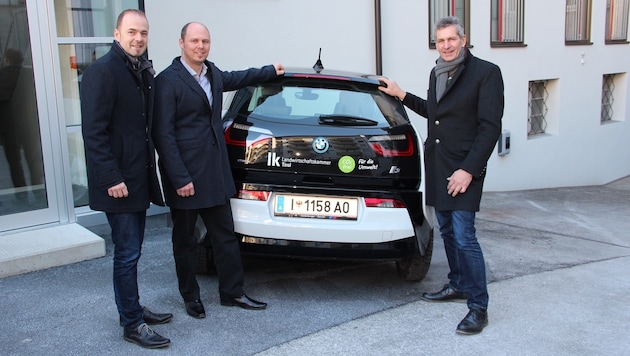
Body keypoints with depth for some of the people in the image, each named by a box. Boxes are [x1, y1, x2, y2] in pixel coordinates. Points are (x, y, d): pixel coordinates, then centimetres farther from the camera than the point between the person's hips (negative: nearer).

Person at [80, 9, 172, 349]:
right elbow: (94, 132, -18)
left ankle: (133, 308, 31)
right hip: (118, 181, -8)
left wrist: (149, 171, 13)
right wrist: (111, 178, -21)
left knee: (131, 250, 18)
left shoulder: (144, 70, 12)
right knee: (127, 253, -1)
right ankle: (132, 324, 11)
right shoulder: (102, 71, -14)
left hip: (139, 178, 8)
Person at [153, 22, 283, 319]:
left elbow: (234, 78, 34)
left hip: (214, 172, 7)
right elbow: (163, 134, -15)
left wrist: (271, 71, 44)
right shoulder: (168, 81, -12)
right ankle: (190, 297, 24)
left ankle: (232, 292, 22)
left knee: (225, 235, 10)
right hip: (185, 175, -6)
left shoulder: (213, 74, 10)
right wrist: (180, 178, -18)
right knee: (185, 239, 9)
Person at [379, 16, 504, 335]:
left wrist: (468, 169, -19)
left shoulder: (485, 72, -10)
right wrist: (401, 95, 22)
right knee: (447, 231, 15)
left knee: (463, 235, -10)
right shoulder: (436, 73, 12)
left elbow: (490, 126, -15)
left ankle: (478, 307, -1)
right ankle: (458, 285, 31)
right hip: (437, 164, 7)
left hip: (464, 167, -7)